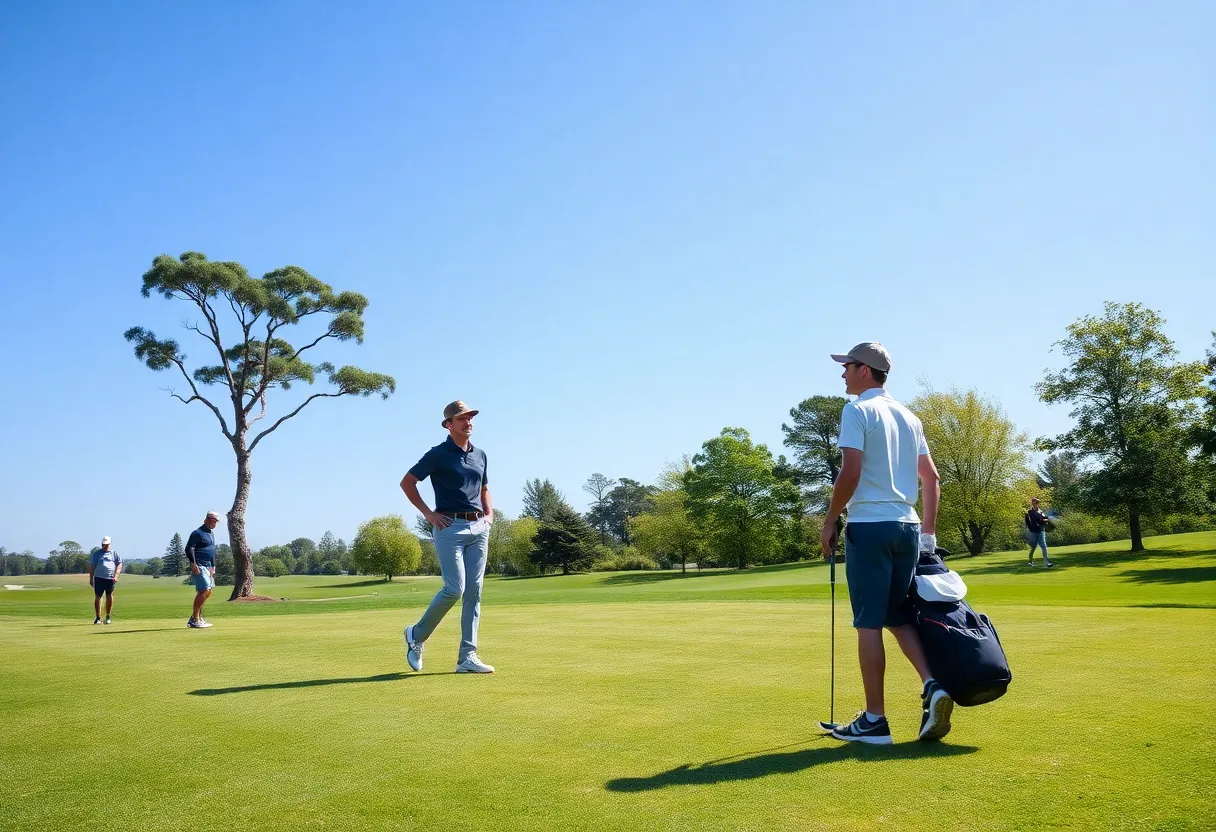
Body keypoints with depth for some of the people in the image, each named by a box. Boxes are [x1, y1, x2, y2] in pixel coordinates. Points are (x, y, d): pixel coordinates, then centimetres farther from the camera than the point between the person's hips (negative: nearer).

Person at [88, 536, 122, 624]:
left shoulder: (114, 553, 12)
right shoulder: (97, 553, 11)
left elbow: (119, 564, 9)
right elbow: (91, 566, 10)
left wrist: (116, 576, -4)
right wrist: (91, 578, 2)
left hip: (110, 578, 0)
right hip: (99, 578, 0)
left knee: (109, 597, 2)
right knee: (97, 597, -1)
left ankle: (108, 616, 14)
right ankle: (98, 618, 3)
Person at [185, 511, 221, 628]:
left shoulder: (211, 533, 19)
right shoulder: (198, 533, -10)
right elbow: (189, 548, -17)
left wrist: (213, 567, 23)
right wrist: (193, 564, -25)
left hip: (208, 566, 10)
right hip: (199, 566, -10)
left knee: (207, 592, 10)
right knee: (204, 590, -14)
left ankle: (198, 618, 19)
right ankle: (194, 620, -7)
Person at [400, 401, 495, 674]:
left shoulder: (480, 455, 16)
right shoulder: (438, 454, -2)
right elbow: (407, 482, 1)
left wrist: (489, 513, 12)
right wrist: (428, 513, -5)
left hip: (478, 528, 6)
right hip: (450, 527, -6)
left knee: (474, 592, 2)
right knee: (454, 588, -13)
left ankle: (467, 657, 6)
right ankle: (417, 635, 11)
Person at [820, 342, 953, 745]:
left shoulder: (858, 410, -7)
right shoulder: (909, 416, 16)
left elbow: (850, 473, -16)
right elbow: (931, 477, 16)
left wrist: (829, 522, -6)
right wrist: (928, 531, 19)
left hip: (869, 526, -7)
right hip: (907, 526, 7)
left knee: (869, 623, -2)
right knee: (898, 616, 15)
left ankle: (874, 720, 3)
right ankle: (932, 687, -3)